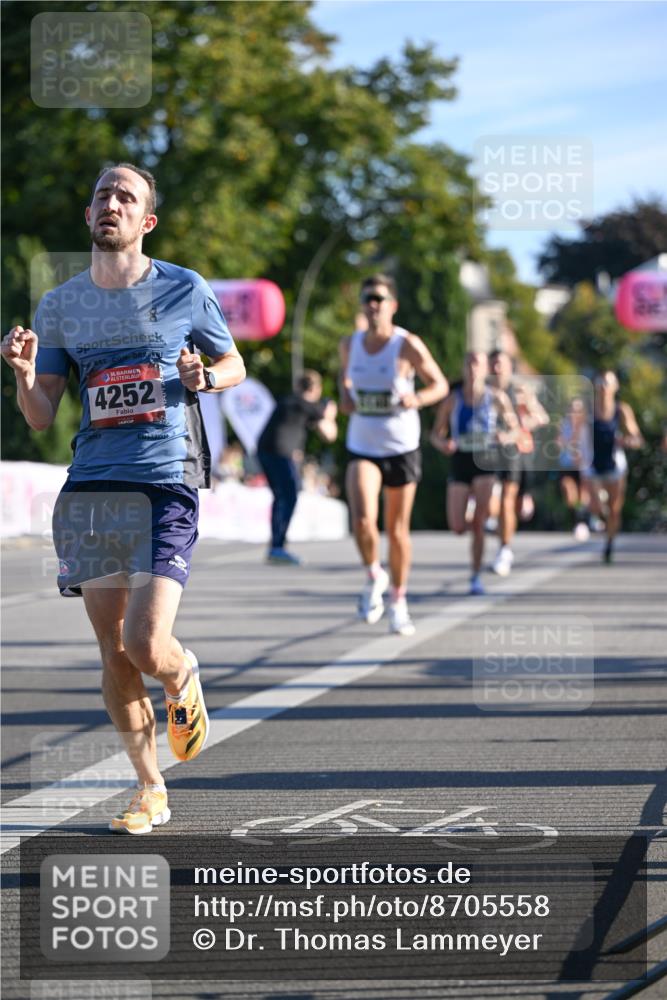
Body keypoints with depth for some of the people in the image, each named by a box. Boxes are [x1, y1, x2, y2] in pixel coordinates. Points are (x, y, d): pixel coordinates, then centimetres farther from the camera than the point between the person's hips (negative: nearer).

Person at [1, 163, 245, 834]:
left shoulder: (184, 290, 3)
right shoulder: (59, 307, 9)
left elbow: (234, 364, 17)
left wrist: (203, 377, -5)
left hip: (166, 483, -3)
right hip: (90, 488, 3)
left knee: (146, 645, -15)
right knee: (112, 652, 6)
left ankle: (184, 680, 22)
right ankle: (150, 790, 21)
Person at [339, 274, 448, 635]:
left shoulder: (408, 345, -12)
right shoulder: (349, 344, -1)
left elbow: (440, 385, -3)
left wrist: (417, 399, -24)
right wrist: (344, 395, 0)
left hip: (402, 448, -1)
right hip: (361, 447, 2)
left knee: (397, 530, 8)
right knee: (362, 521, -21)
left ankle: (398, 602, 27)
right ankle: (374, 576, 8)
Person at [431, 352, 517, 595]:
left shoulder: (497, 397, -2)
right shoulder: (452, 399, -1)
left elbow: (515, 429, 7)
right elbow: (436, 434, 4)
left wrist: (507, 437, -17)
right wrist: (442, 443, -19)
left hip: (486, 460, -2)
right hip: (460, 461, 2)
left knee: (478, 523, -13)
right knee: (457, 527, -1)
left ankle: (476, 577, -3)